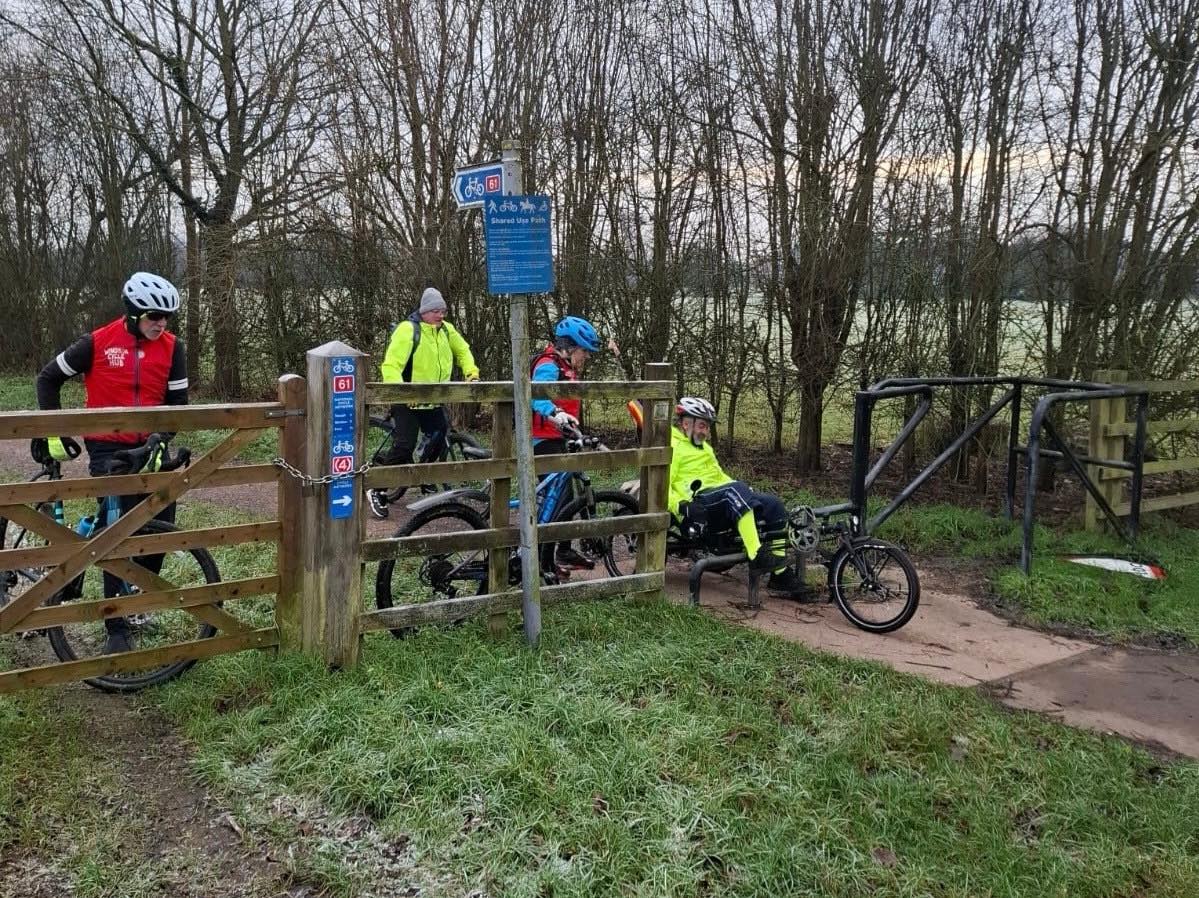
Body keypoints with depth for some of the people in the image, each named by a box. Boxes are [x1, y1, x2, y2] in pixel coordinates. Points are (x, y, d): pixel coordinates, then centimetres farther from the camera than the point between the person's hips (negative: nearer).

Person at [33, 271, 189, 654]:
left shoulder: (171, 348, -2)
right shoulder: (98, 343, -9)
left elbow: (177, 402, 2)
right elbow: (49, 378, 3)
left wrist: (160, 440, -14)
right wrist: (53, 432, -1)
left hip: (149, 446, 3)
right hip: (108, 449, -3)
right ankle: (117, 628, 0)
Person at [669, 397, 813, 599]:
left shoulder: (704, 447, 30)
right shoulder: (671, 446, 1)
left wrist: (748, 496, 17)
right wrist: (682, 506, -26)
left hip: (722, 503, 9)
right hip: (697, 504, -9)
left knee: (773, 504, -11)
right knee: (736, 490, -36)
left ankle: (780, 575, -11)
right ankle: (756, 556, -42)